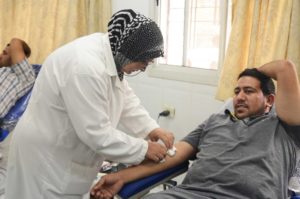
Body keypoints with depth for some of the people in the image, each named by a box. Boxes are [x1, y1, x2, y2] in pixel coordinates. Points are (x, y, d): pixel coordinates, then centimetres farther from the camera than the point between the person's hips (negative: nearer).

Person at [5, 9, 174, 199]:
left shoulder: (111, 53, -3)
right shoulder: (86, 67, -33)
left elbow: (127, 101, 6)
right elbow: (97, 134, -29)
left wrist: (151, 129, -6)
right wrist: (143, 149, -20)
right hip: (46, 157, -9)